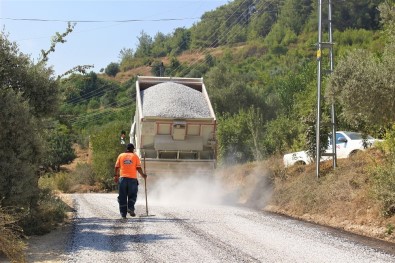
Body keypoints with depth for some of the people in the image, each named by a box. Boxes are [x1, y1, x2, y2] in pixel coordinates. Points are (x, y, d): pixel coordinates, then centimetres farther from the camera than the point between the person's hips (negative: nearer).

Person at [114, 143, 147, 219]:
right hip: (132, 178, -1)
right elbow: (138, 168, -1)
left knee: (122, 196, 6)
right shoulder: (135, 156, 4)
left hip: (123, 178, 1)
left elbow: (117, 167, 6)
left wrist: (116, 176, 17)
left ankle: (123, 213, 5)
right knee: (132, 195, 11)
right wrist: (143, 175, 13)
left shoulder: (121, 156, 8)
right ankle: (130, 208, -10)